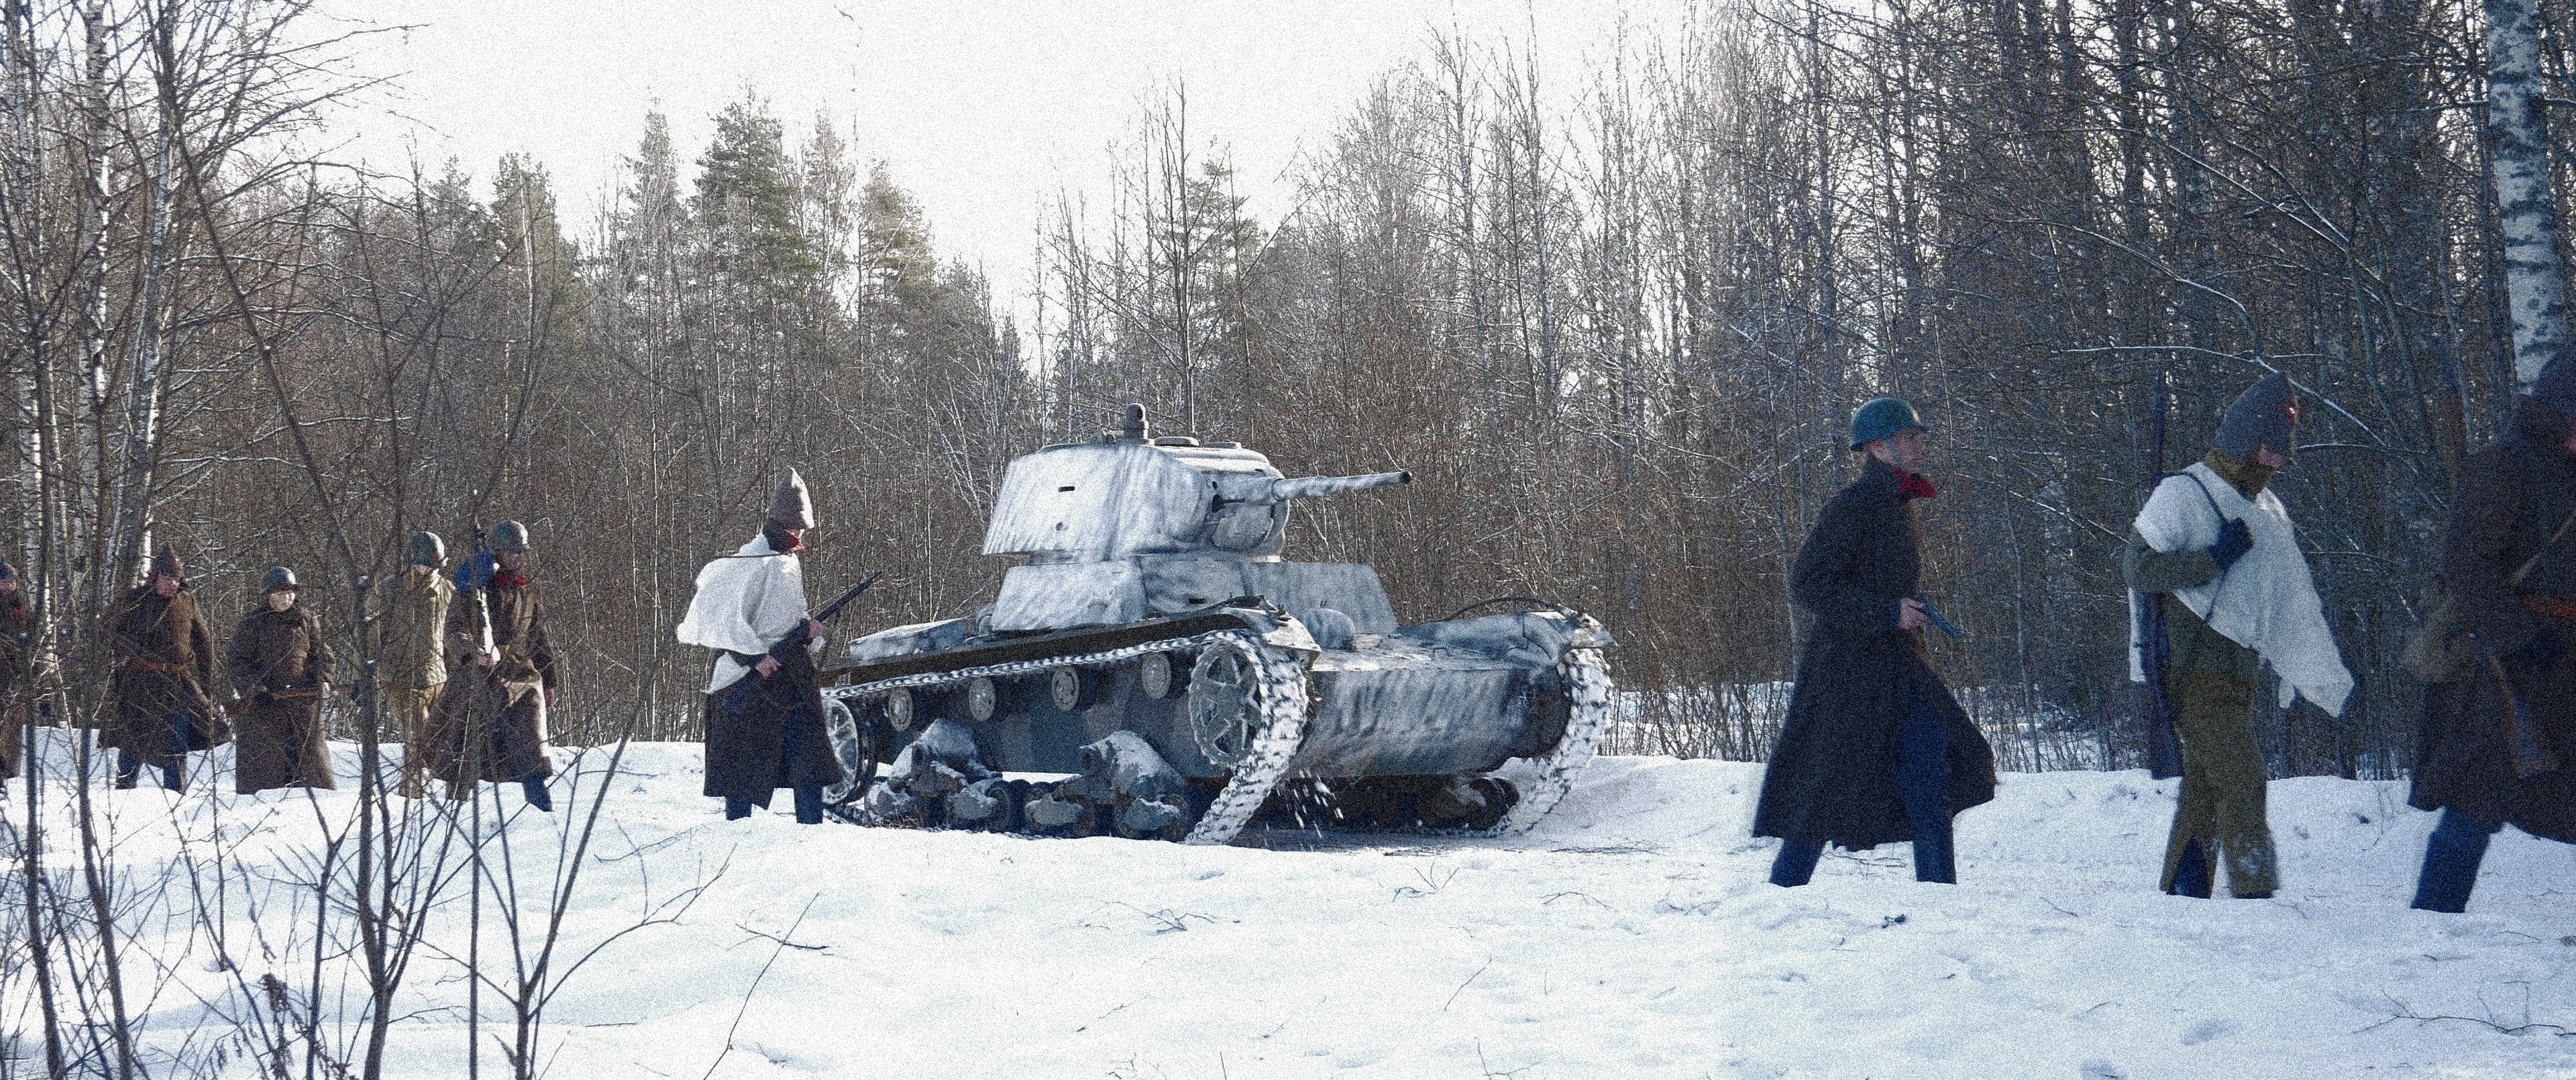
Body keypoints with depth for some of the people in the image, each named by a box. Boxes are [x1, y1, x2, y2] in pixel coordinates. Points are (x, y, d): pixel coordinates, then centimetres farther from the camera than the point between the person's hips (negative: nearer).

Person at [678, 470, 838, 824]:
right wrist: (756, 657, -23)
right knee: (743, 764, -2)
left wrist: (808, 629, 5)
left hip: (793, 675, 8)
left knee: (810, 757, 5)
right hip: (751, 679, -8)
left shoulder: (792, 562, 15)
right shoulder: (750, 562, -13)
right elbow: (728, 618, -18)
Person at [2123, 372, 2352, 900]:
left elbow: (2295, 604, 22)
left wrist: (2332, 682, 16)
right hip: (2191, 669, -8)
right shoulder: (2183, 493, -4)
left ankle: (2180, 896, 13)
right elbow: (2135, 565, -12)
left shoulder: (2269, 511, 20)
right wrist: (2215, 558, -16)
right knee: (2241, 778, -15)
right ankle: (2254, 892, -15)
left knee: (2205, 788, 8)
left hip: (2237, 674, 8)